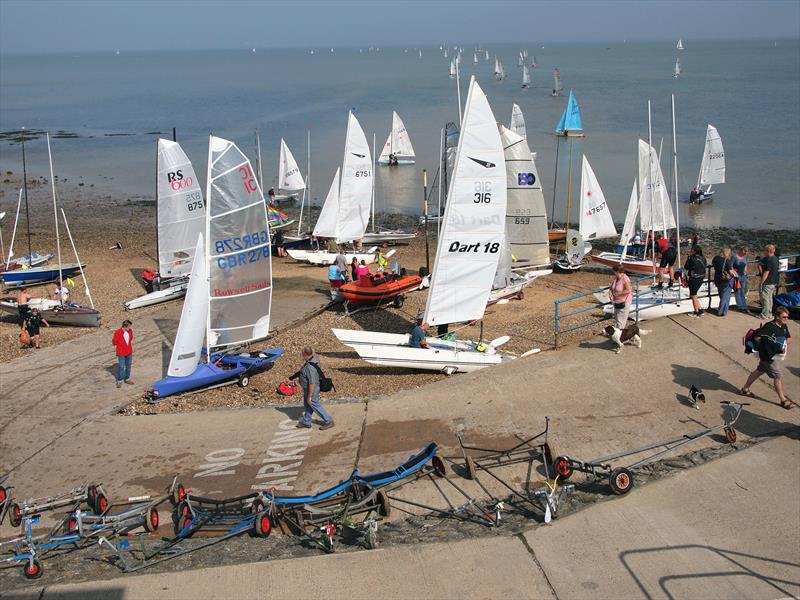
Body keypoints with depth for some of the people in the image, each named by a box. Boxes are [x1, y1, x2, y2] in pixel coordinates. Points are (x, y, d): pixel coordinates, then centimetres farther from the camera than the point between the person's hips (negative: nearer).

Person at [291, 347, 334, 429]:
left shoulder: (310, 367, -35)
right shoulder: (313, 359, -6)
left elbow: (312, 383, -32)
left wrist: (310, 396, -23)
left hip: (311, 389, -9)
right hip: (307, 388, 9)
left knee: (315, 405, 9)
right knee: (307, 405, 23)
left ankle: (329, 421, 21)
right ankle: (306, 422, 39)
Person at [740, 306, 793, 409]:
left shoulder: (784, 327, 2)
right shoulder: (769, 326, -24)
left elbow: (788, 338, 16)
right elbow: (757, 337, -25)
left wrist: (784, 345, -4)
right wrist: (764, 346, -13)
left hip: (775, 355, 9)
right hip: (767, 356, -9)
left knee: (759, 371, 21)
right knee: (778, 377, -2)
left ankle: (745, 389, 36)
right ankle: (783, 400, 10)